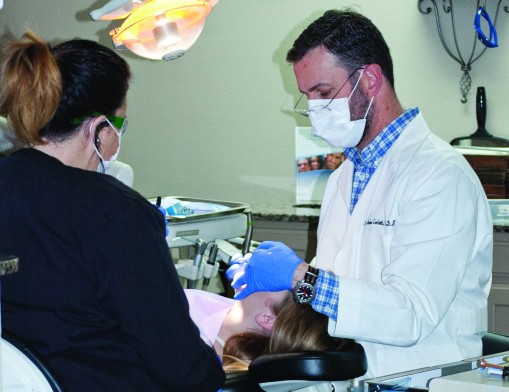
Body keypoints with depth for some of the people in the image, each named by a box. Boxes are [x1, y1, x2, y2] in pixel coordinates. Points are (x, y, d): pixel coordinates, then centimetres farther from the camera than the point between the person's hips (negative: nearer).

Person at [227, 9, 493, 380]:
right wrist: (265, 279, 1)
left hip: (415, 379, -7)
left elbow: (409, 318, -18)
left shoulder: (440, 175, -10)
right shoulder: (343, 179, 18)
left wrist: (301, 277, -19)